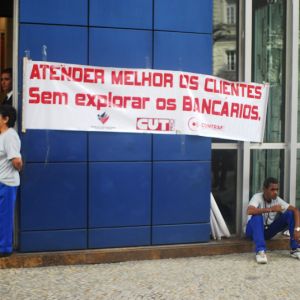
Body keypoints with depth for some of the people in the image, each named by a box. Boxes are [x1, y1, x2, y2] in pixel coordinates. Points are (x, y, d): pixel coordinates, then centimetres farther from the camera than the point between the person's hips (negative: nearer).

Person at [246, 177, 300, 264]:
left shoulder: (277, 200, -9)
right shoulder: (257, 197, -21)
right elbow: (249, 211, -41)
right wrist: (271, 209, -41)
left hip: (268, 231, 4)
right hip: (254, 230, -4)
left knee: (290, 214, -14)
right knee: (257, 216, -38)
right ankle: (260, 251, -39)